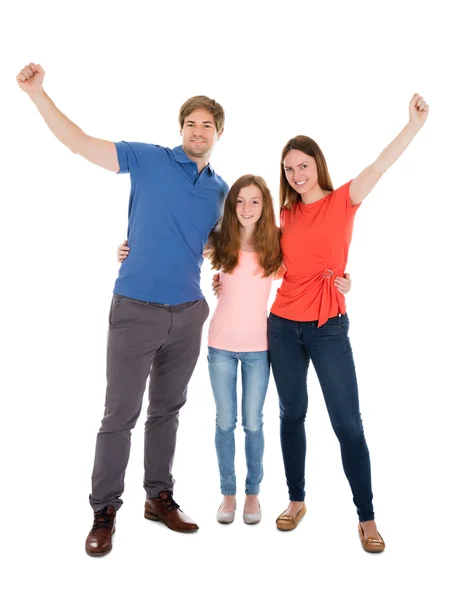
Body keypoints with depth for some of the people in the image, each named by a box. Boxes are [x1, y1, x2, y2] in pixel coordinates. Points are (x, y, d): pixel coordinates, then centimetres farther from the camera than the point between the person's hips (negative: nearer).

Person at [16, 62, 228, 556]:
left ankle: (159, 497, 31)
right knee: (120, 415, 2)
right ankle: (104, 512, 20)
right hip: (136, 309, -4)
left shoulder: (220, 190, 11)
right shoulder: (149, 160, -2)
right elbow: (79, 142, -5)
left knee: (167, 410, 15)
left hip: (188, 313, 4)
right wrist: (37, 93, -13)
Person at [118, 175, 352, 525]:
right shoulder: (219, 241, -5)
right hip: (221, 346, 1)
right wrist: (134, 253, -11)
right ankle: (228, 491, 30)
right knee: (225, 422, 12)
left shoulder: (277, 244, -5)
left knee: (253, 423, 11)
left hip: (258, 348, 0)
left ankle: (253, 492, 31)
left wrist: (338, 284, -14)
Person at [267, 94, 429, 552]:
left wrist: (415, 123, -29)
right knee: (292, 414, 13)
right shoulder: (287, 213, 10)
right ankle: (296, 501, 31)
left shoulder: (343, 201, -1)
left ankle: (366, 517, 17)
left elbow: (379, 166, -17)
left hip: (329, 327, -4)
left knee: (348, 422, 0)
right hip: (283, 325, 4)